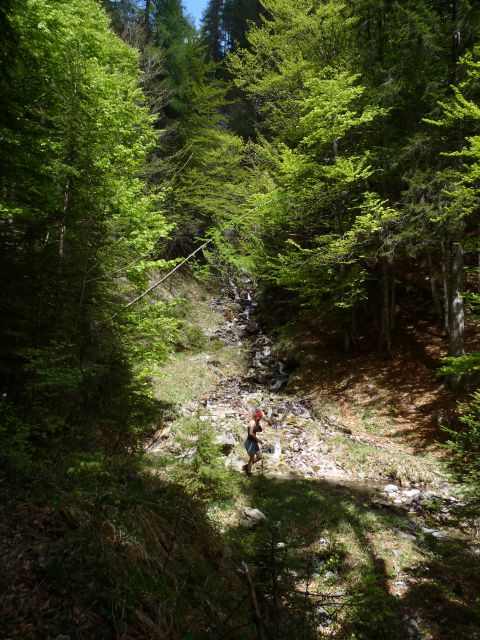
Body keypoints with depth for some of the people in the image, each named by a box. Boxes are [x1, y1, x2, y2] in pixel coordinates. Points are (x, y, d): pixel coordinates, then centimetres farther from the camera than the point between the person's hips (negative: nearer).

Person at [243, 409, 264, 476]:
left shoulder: (256, 422, 10)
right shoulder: (252, 422, -18)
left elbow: (260, 430, 16)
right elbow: (250, 433, -28)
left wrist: (258, 423, 1)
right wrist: (258, 439, -18)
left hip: (254, 442, 10)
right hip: (250, 442, -10)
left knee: (259, 456, 15)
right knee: (252, 458, 1)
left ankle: (247, 466, 27)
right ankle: (249, 472, 14)